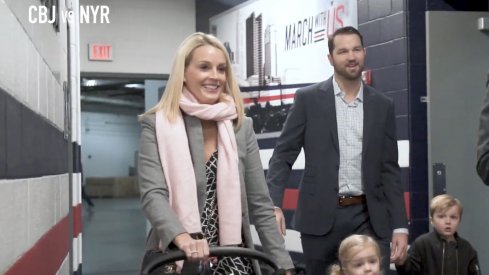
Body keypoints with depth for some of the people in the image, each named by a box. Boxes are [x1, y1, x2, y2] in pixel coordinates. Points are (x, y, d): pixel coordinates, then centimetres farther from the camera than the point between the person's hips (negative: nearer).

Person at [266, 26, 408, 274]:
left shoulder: (382, 105, 8)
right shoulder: (308, 98, 1)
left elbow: (389, 169, 9)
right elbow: (283, 155, 0)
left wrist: (400, 226, 2)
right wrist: (273, 205, -15)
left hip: (369, 218, 2)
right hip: (320, 216, -1)